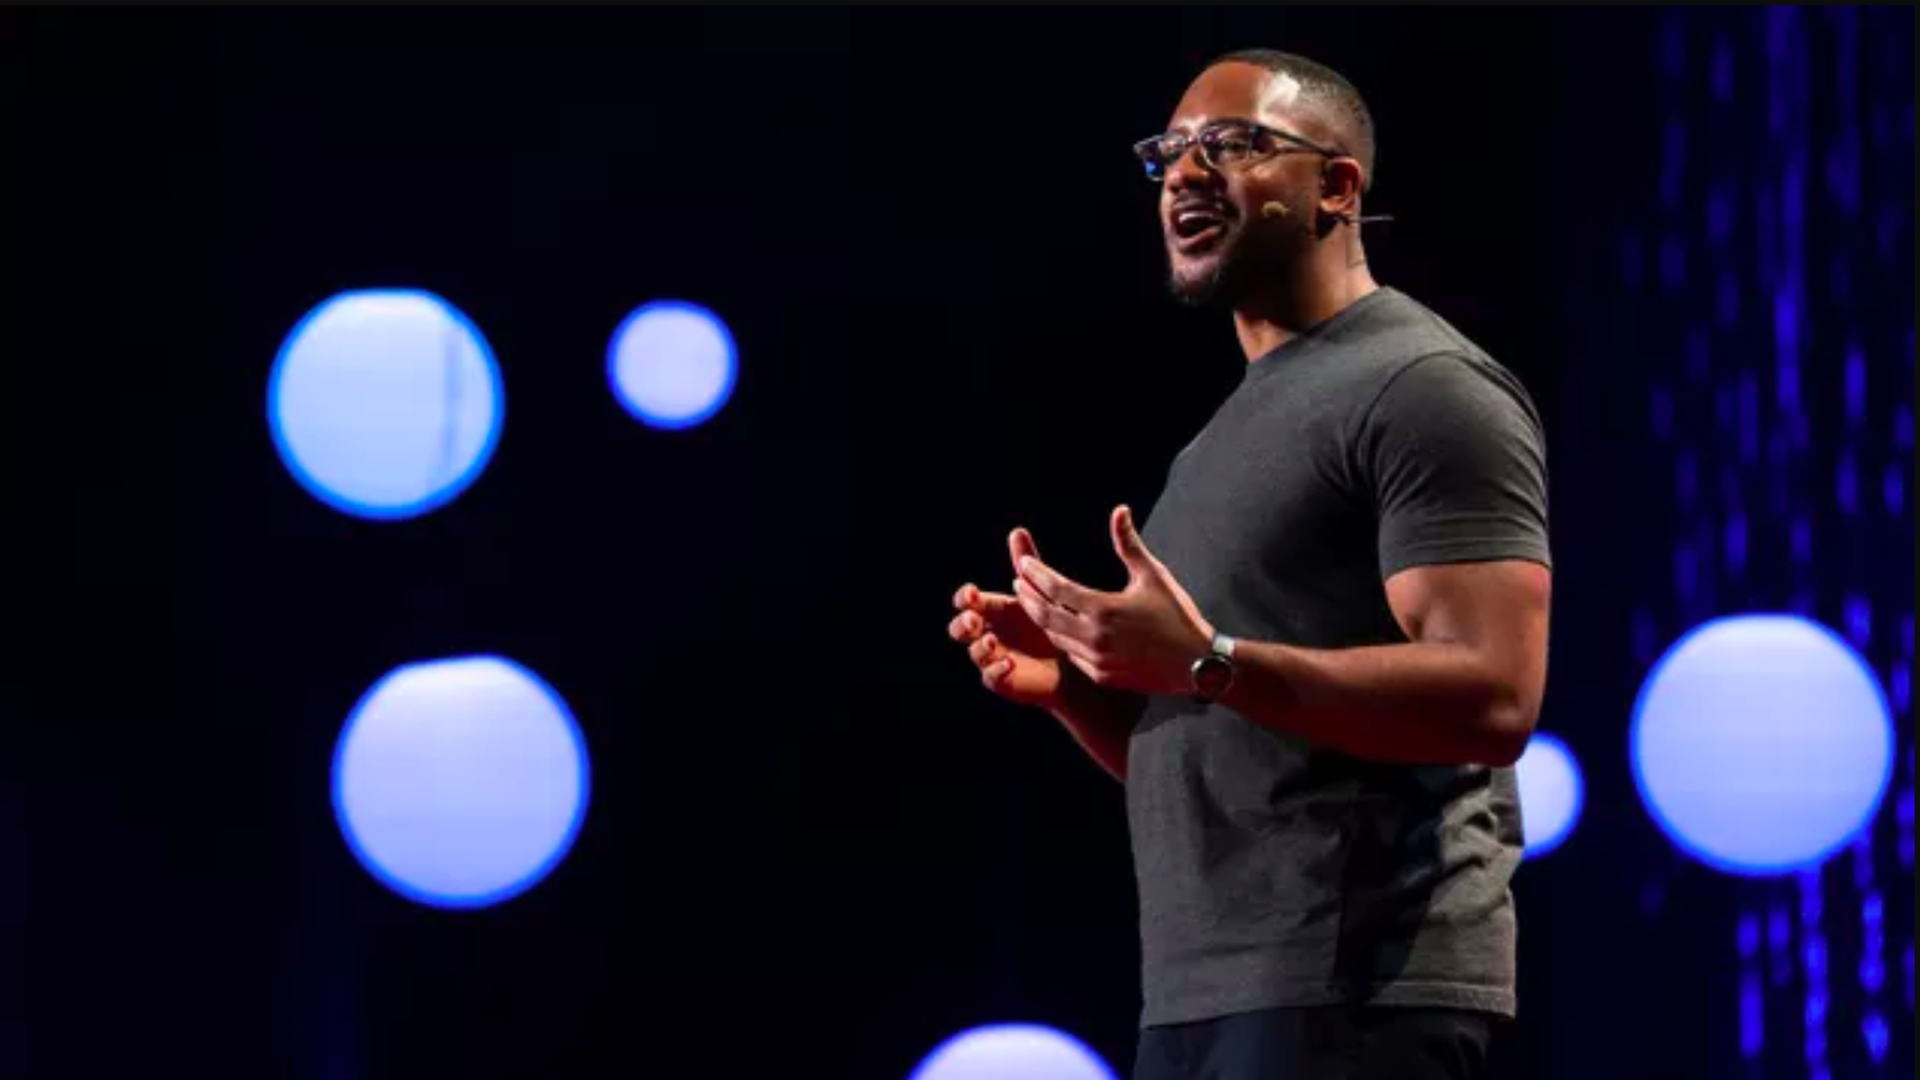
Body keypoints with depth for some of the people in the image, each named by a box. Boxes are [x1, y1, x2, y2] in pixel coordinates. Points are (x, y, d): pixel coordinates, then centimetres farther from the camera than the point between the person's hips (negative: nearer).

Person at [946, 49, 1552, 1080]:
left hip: (1350, 994, -9)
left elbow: (1491, 696, -19)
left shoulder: (1422, 389, -7)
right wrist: (1072, 684, 5)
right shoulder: (1230, 432, 23)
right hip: (1198, 995, 9)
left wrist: (1206, 663, -24)